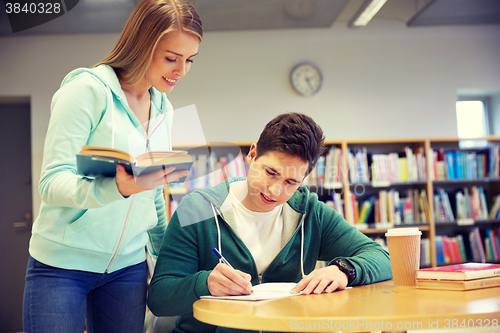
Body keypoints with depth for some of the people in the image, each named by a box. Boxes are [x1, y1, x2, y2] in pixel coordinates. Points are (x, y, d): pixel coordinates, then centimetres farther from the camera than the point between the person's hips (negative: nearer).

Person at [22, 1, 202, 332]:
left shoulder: (163, 109, 9)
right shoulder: (88, 89, -12)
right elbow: (52, 183, -18)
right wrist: (118, 187, -35)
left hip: (128, 267, 6)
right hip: (63, 264, -5)